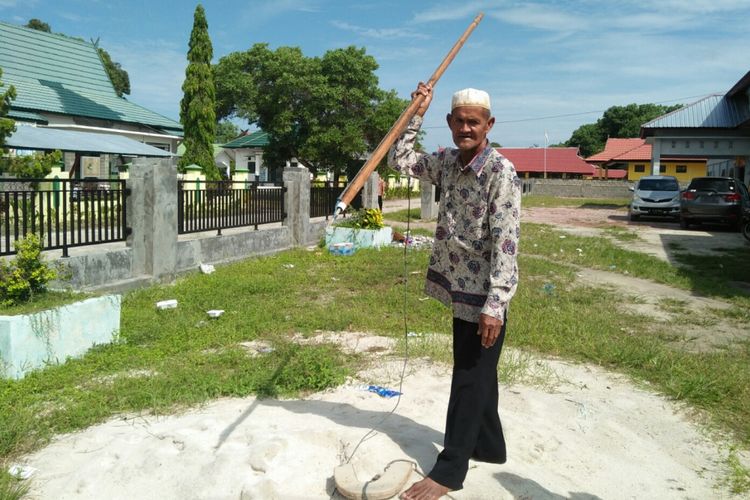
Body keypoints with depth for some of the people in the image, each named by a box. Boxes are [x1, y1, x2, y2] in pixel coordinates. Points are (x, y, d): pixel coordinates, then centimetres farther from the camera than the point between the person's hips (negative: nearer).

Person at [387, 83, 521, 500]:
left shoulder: (502, 172, -18)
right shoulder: (447, 162, 5)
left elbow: (506, 243, -21)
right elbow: (400, 160, 17)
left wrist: (494, 305, -24)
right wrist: (417, 114, 7)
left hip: (483, 295, -8)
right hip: (459, 289, 8)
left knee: (470, 381, 3)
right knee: (478, 374, 20)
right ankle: (489, 446, 38)